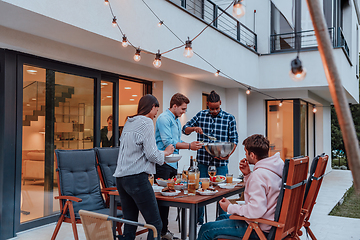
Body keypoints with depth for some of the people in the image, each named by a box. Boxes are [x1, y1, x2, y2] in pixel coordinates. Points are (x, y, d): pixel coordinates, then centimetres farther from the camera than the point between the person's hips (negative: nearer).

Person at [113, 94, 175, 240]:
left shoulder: (129, 123, 17)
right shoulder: (146, 122, -7)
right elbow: (151, 154, -11)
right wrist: (165, 152, 8)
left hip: (121, 178, 9)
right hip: (136, 177, -9)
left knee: (130, 224, 12)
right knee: (155, 224, -3)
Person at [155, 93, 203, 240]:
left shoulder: (177, 120, 19)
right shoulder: (164, 118, -11)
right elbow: (168, 142, -19)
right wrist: (189, 146, -17)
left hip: (173, 163, 9)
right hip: (163, 163, -9)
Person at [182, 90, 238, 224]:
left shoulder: (229, 118, 1)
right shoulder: (201, 116, 5)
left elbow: (234, 140, 2)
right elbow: (185, 129, 11)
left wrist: (228, 154, -15)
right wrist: (194, 128, -11)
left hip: (220, 163, -1)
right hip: (203, 161, 2)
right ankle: (199, 221, 24)